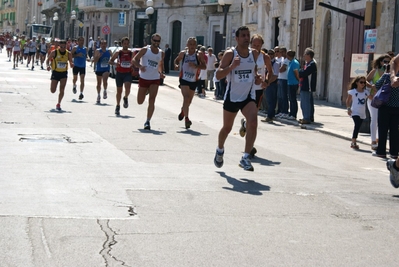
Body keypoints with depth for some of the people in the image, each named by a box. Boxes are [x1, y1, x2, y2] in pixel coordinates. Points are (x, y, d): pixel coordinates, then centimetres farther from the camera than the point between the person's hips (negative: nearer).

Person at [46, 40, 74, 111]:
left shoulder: (68, 54, -3)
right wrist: (48, 65, -18)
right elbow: (48, 59, 2)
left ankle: (58, 104, 2)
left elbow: (71, 63, 5)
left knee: (62, 89, -13)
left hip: (64, 73, 1)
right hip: (55, 72, -1)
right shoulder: (54, 52, -8)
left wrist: (71, 64, -19)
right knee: (53, 91, -1)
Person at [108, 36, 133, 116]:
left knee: (127, 88, -22)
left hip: (128, 73, 0)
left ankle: (125, 98, 12)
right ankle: (118, 106, 23)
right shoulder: (118, 53, -1)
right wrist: (115, 63, -18)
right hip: (119, 73, 0)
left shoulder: (131, 53, 3)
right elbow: (110, 61, 2)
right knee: (119, 91, 8)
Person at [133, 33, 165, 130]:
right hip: (144, 78, -1)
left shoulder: (161, 53, 7)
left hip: (155, 80, 1)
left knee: (151, 100, -14)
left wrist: (161, 73, 5)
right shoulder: (145, 50, -5)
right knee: (140, 102, 10)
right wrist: (139, 66, -25)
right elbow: (134, 59, -5)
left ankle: (148, 121, -11)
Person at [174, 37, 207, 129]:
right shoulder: (183, 53, -2)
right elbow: (177, 60, 16)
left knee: (189, 101, 16)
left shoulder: (199, 54, -8)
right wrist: (176, 65, -6)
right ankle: (186, 118, -16)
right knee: (186, 97, -19)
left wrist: (196, 66, -29)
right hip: (184, 79, -1)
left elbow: (204, 66, -12)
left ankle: (183, 111, 48)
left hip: (194, 81, 1)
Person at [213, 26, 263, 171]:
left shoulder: (254, 53, 3)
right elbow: (218, 75, -18)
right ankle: (220, 150, 45)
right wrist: (232, 66, -33)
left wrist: (257, 78, 3)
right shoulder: (230, 54, -11)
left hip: (248, 96, 2)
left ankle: (245, 158, -19)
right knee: (227, 127, 14)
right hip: (232, 96, -2)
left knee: (253, 123, -22)